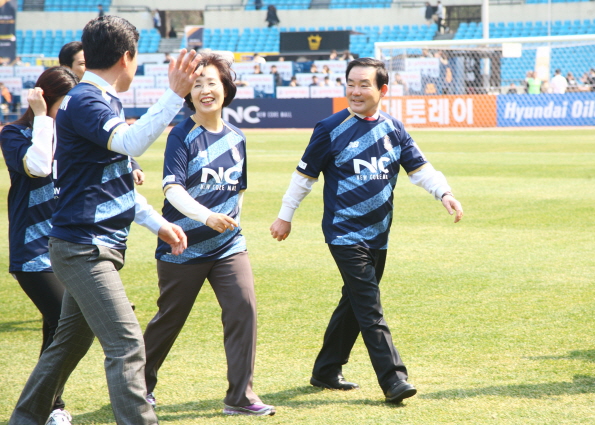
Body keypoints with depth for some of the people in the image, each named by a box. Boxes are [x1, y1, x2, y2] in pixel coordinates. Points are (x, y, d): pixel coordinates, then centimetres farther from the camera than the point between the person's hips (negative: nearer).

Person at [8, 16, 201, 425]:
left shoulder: (104, 103, 17)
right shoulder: (84, 103, -15)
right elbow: (132, 142, -34)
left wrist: (158, 222, 20)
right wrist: (174, 95, -43)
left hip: (92, 249, 10)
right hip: (83, 247, -10)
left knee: (70, 343, 17)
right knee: (127, 345, -16)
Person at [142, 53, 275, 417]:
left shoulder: (237, 138, 7)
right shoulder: (182, 136, -9)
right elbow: (172, 189, -20)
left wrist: (232, 218, 10)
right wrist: (206, 216, -33)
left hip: (228, 246, 3)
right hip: (183, 247, -3)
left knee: (244, 307, -14)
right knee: (170, 319, 9)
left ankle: (241, 396, -7)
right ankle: (142, 383, 33)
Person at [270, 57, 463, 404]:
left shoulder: (394, 129, 6)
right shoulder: (331, 129, -7)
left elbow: (420, 168, 7)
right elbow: (305, 174, 2)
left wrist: (444, 193, -11)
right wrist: (286, 216, 7)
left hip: (378, 235, 6)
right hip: (345, 233, -6)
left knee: (354, 305, 13)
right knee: (370, 308, -12)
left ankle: (327, 371, 26)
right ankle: (393, 380, -17)